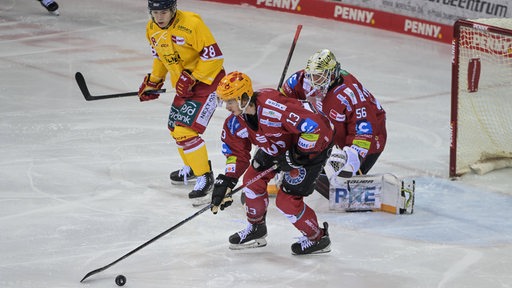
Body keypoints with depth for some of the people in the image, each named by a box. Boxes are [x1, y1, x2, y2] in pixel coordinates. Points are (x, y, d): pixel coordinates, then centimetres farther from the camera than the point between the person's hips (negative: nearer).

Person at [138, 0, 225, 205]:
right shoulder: (152, 29, 0)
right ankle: (192, 168, 42)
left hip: (207, 80, -9)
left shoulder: (191, 23, -26)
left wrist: (192, 78, -25)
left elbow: (214, 55, -24)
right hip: (183, 84, 9)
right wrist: (153, 82, 15)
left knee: (186, 130, -19)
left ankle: (205, 178, -9)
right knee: (175, 129, 19)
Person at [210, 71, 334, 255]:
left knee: (287, 199, -10)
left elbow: (315, 126, -39)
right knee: (253, 179, 7)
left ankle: (318, 238, 11)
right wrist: (226, 181, -11)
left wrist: (296, 156, -30)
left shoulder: (273, 107, -40)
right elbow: (237, 153, 2)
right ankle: (256, 229, 29)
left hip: (313, 144, -9)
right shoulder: (235, 122, -12)